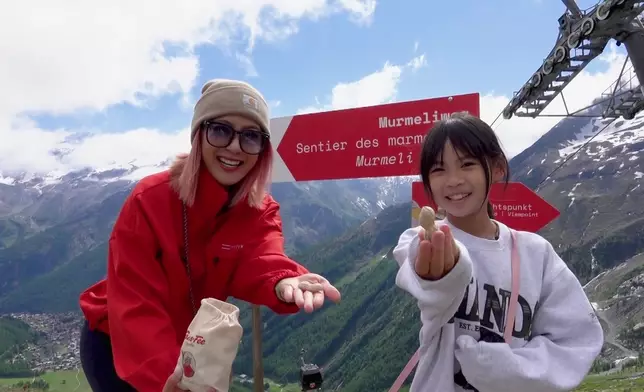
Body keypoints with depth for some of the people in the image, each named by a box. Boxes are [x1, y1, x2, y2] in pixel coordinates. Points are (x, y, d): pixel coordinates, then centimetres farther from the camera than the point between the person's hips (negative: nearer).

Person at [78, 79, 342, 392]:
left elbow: (260, 258, -34)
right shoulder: (150, 199, -26)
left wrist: (281, 281, -58)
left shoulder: (260, 211, -13)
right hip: (114, 340, -3)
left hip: (188, 345, 4)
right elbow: (135, 304, -31)